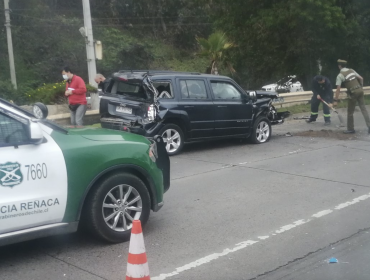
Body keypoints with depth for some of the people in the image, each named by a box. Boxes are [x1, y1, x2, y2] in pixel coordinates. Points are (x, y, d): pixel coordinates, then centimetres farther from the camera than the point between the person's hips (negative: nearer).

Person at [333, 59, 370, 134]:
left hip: (353, 93, -5)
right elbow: (361, 78, 13)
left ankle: (350, 129, 18)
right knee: (363, 108, 6)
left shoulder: (340, 75, -6)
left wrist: (336, 100, -9)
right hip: (360, 90, 5)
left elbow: (338, 89, -11)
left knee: (350, 112, 9)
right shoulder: (352, 70, 11)